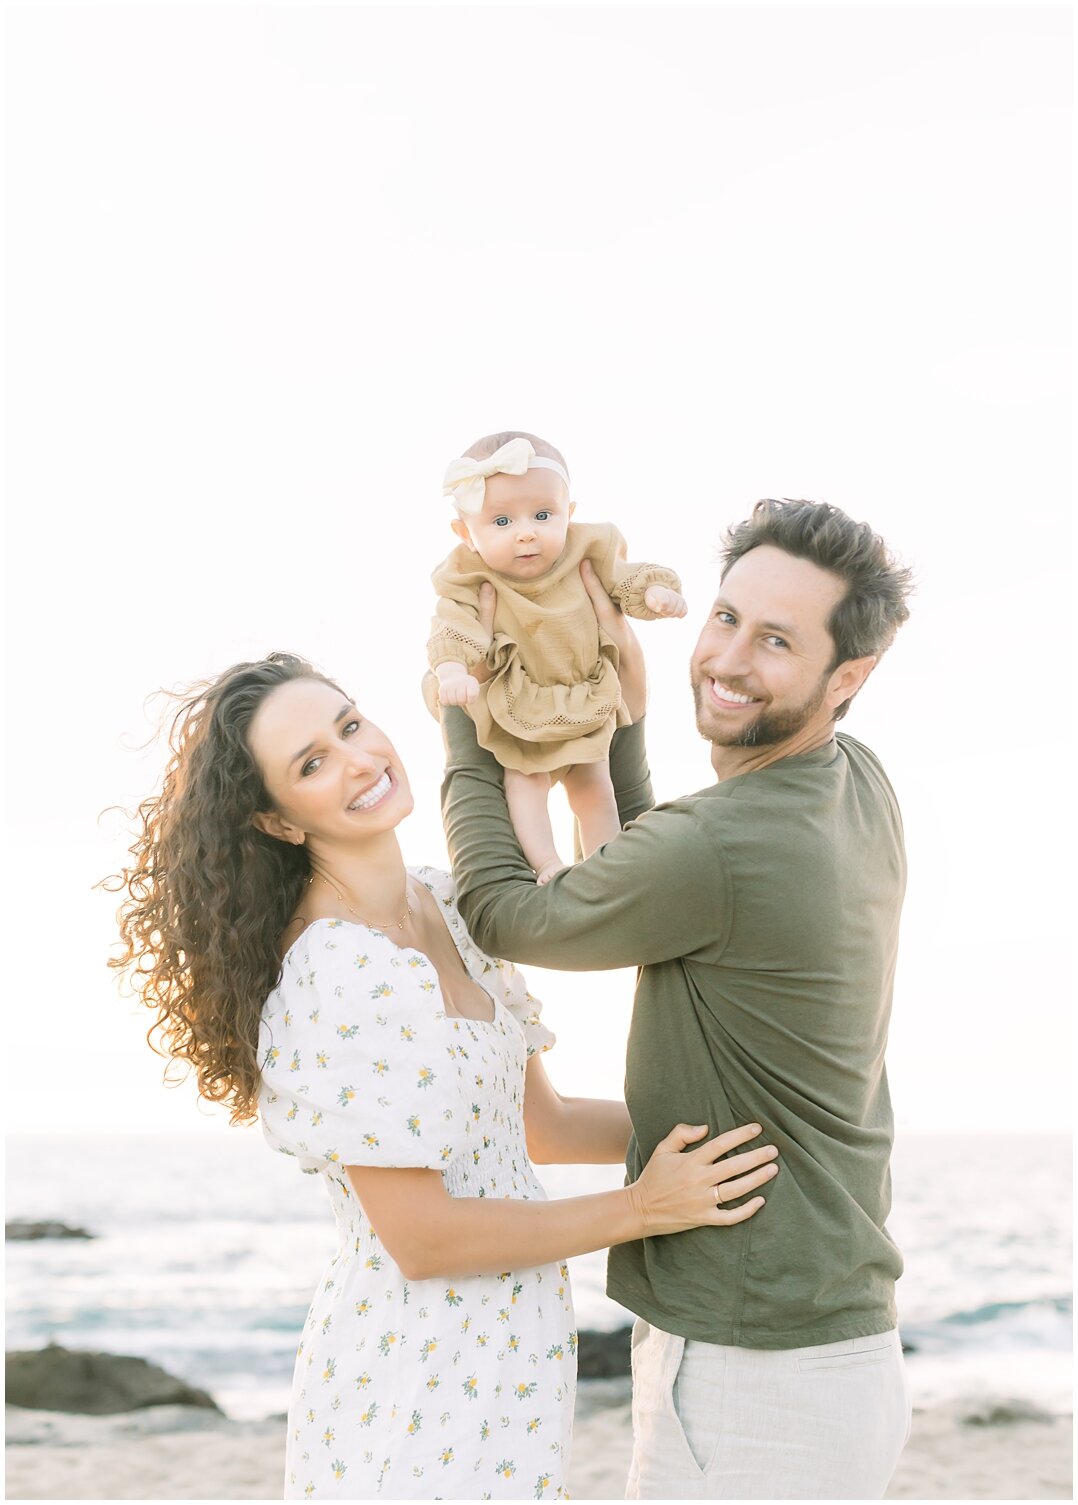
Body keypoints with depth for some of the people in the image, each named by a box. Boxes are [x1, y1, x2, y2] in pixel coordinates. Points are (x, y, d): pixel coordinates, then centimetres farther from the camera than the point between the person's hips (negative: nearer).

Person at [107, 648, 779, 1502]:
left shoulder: (449, 906, 4)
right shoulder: (335, 980, -23)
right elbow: (421, 1239, -21)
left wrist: (697, 1120, 3)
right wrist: (640, 1211, -16)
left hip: (504, 1356, 8)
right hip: (423, 1382, -8)